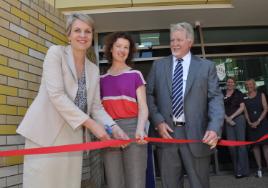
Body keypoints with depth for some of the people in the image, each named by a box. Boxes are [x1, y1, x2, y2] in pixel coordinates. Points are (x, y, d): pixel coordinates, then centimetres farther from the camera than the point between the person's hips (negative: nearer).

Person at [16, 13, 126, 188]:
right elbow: (56, 95, -15)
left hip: (73, 138, 5)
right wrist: (90, 124, -17)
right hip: (45, 134, -5)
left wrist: (114, 127, -8)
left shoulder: (93, 70, 13)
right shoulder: (56, 53, -2)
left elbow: (96, 106, 10)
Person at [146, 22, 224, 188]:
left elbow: (216, 98, -3)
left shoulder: (207, 66, 5)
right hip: (166, 132, 2)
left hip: (196, 134, -1)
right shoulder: (158, 65, 10)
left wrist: (214, 128, -18)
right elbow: (149, 95, 7)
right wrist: (158, 121, -8)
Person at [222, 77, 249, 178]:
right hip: (227, 120, 3)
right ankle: (236, 168, 14)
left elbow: (242, 107, -2)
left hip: (239, 118, -2)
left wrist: (232, 117, -9)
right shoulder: (222, 94, 8)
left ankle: (242, 170, 1)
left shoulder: (238, 93, 3)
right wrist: (227, 119, -6)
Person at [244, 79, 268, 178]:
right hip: (251, 124, 1)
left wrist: (258, 121, -11)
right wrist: (249, 122, -11)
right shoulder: (244, 98, 8)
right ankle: (259, 168, 4)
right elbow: (245, 111, 4)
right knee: (255, 145, 1)